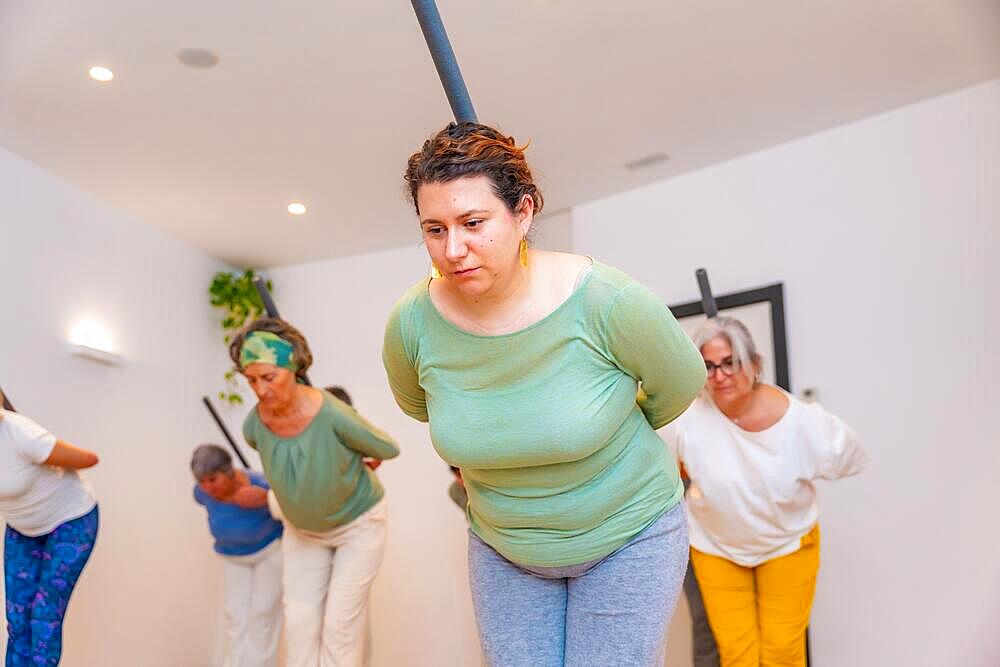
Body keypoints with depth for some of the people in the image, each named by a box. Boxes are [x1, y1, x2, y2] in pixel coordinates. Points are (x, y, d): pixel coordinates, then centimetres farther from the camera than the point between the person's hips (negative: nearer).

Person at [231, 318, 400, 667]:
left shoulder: (333, 416, -33)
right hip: (302, 530, 4)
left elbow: (388, 449, -14)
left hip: (358, 524, -4)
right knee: (299, 622, 1)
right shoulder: (254, 426, -19)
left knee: (340, 623, -4)